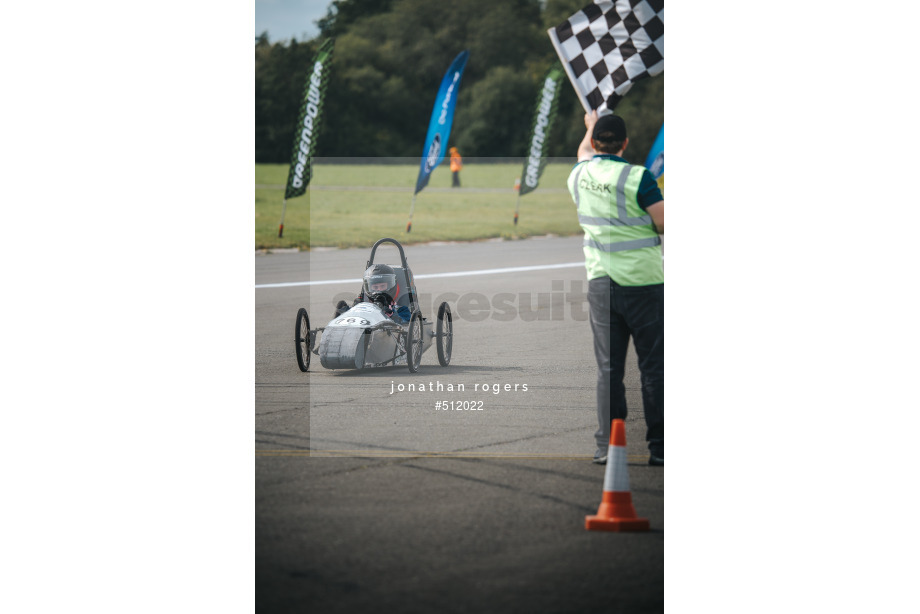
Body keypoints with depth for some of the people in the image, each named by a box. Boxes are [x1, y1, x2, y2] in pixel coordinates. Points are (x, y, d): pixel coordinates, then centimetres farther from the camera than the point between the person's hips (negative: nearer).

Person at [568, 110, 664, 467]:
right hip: (643, 281, -4)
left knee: (608, 368, 6)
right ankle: (658, 447, 2)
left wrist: (591, 126, 50)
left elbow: (584, 153, 31)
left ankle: (607, 446, 4)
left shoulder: (579, 176, 6)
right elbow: (666, 225, -13)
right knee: (653, 368, 1)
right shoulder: (637, 177, -12)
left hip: (600, 282, 4)